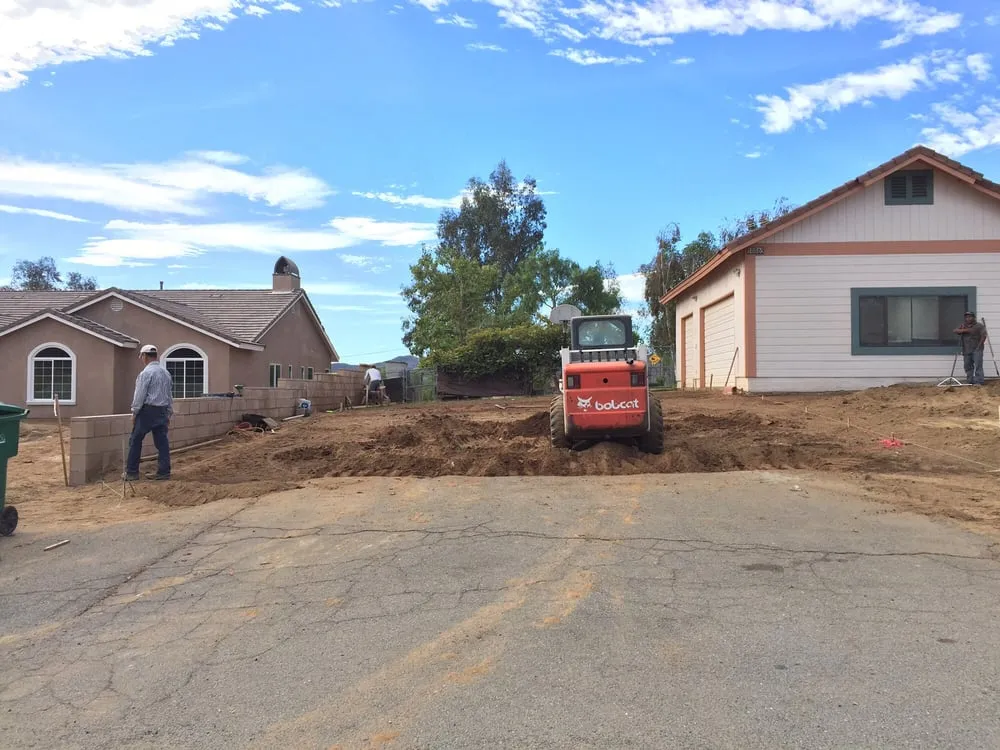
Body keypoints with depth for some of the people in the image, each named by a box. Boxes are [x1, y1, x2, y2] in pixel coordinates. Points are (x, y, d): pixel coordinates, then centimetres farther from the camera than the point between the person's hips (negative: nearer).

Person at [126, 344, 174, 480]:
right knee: (162, 442, 6)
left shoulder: (146, 372, -11)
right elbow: (170, 395, 16)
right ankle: (164, 472, 4)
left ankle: (132, 472, 7)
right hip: (162, 411, 7)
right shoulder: (166, 373, 12)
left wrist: (134, 412, -3)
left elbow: (140, 395, -12)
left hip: (147, 411, -7)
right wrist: (169, 414, 20)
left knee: (136, 441, 4)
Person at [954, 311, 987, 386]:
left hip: (977, 349, -5)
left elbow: (983, 336, -8)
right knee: (968, 366, 7)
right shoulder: (963, 326, 14)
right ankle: (970, 381, 13)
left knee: (978, 365, -11)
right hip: (967, 350, 5)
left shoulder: (979, 326, 0)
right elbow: (955, 330, -1)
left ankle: (979, 381, -12)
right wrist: (965, 330, -14)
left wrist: (979, 346, -15)